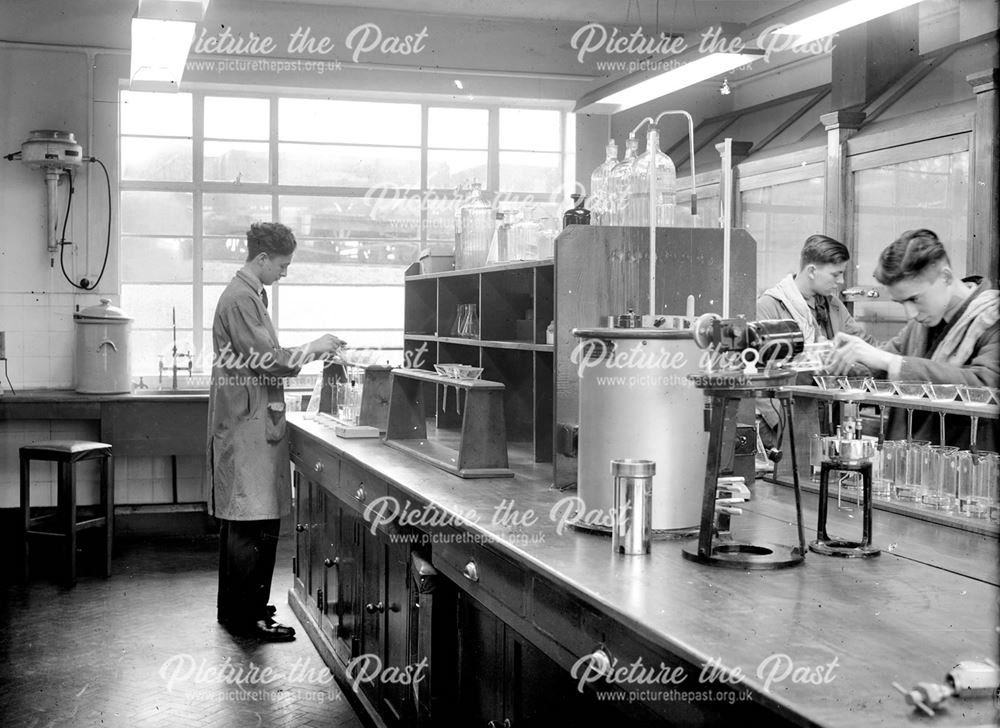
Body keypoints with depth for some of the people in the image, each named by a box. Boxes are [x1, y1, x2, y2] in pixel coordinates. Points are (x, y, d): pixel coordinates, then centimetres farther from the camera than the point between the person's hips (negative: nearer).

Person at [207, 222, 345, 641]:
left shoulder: (246, 295, 18)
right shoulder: (242, 299, -15)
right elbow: (264, 361, -21)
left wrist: (307, 353, 13)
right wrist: (310, 350, -11)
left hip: (244, 421, 11)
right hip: (249, 422, -11)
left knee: (239, 520, 15)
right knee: (257, 523, -7)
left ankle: (233, 608, 24)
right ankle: (247, 617, -2)